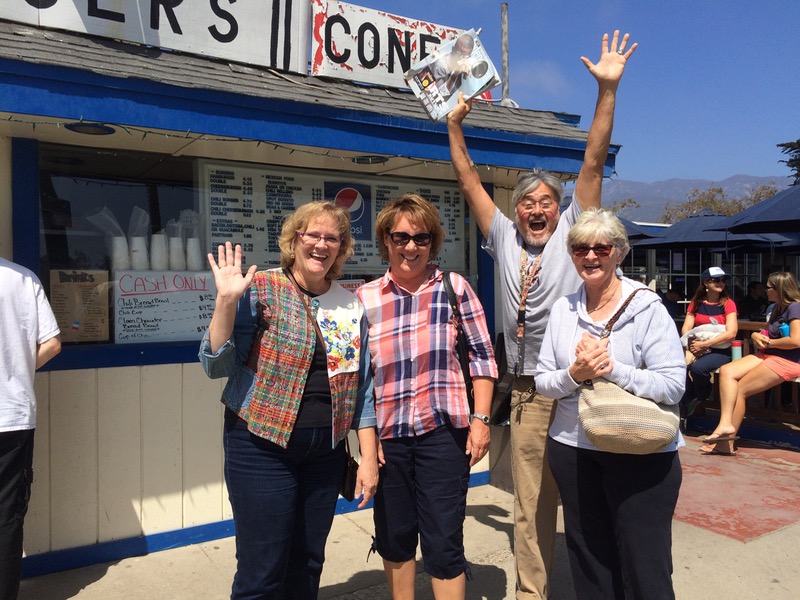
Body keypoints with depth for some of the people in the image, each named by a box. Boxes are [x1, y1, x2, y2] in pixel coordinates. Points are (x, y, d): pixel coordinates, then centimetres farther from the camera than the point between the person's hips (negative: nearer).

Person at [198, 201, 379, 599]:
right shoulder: (259, 290, -6)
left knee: (307, 567, 15)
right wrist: (226, 300, -20)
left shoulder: (351, 307, 6)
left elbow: (361, 390, 10)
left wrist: (369, 458, 7)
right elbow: (217, 365, -8)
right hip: (262, 445, -4)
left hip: (325, 450, 4)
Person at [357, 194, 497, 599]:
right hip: (386, 433, 3)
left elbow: (482, 355, 1)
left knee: (443, 542, 5)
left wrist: (480, 419, -5)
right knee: (394, 535, 17)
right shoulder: (365, 298, 2)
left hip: (444, 429, -2)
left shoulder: (453, 287, -2)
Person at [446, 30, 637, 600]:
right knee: (531, 504, 10)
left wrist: (607, 89, -7)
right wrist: (455, 126, 12)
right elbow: (470, 181, 14)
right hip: (528, 391, 3)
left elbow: (593, 164, -2)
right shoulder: (505, 237, 11)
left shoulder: (572, 231, 4)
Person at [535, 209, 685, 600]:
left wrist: (613, 369, -23)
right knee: (588, 562, 17)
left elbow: (673, 385, -12)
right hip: (572, 449, 4)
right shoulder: (563, 309, 5)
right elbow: (542, 381, 4)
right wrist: (575, 374, -16)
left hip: (640, 454, -4)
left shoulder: (647, 308, -7)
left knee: (645, 568, 5)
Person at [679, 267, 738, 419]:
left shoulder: (728, 303, 2)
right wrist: (690, 349, -16)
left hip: (719, 350, -2)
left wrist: (704, 344, -18)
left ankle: (701, 397, 1)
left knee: (697, 368, -34)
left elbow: (731, 333, -11)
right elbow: (686, 329, 3)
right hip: (697, 348, 3)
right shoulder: (696, 303, 11)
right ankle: (685, 405, -7)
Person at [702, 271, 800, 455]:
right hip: (768, 355, 9)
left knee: (740, 390, -15)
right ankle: (726, 423, -26)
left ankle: (727, 441, -6)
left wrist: (768, 342, -8)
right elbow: (768, 332, 22)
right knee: (727, 371, -13)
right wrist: (756, 336, -2)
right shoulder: (778, 307, 20)